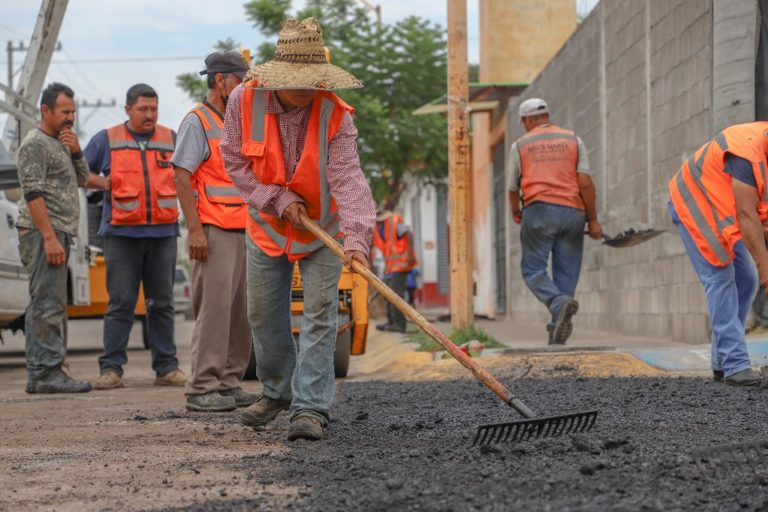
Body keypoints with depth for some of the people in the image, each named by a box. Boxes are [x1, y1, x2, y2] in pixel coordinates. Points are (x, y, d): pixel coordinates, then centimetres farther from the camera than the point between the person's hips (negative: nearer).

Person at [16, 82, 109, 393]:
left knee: (47, 305, 10)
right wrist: (49, 238, -23)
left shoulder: (60, 143, 21)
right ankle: (46, 373, -14)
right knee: (47, 304, -12)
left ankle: (40, 374, 12)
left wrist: (75, 150, 4)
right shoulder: (35, 144, -8)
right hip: (43, 232, -10)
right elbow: (33, 194, -16)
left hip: (58, 233, 10)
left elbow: (82, 179, 21)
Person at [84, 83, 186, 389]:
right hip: (122, 234, -2)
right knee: (121, 303, -4)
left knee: (162, 303, 6)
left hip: (163, 233, 2)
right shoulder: (107, 140, 6)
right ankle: (111, 368, 0)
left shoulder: (171, 139, 10)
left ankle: (167, 367, 10)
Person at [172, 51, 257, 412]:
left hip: (243, 231, 8)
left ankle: (229, 383, 15)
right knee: (213, 308, -10)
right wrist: (195, 230, -19)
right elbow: (181, 177, -13)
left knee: (238, 311, 9)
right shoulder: (197, 122, -6)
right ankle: (202, 389, -7)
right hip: (213, 232, -8)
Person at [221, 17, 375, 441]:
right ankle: (277, 390, 34)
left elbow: (348, 179, -33)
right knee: (264, 314, 12)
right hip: (266, 229, 3)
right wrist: (278, 199, -21)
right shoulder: (245, 101, -18)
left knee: (320, 313, -10)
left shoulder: (334, 115, -24)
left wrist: (357, 237, -46)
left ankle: (311, 408, -9)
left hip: (323, 230, -2)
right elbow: (235, 161, -11)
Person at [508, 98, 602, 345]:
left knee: (533, 269, 2)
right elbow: (585, 182, 2)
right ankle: (558, 332, 2)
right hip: (572, 211, 2)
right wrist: (593, 219, 4)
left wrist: (515, 212, 35)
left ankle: (559, 303, -26)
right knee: (566, 272, 7)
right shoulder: (573, 140, 12)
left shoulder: (520, 145, 10)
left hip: (539, 209, -2)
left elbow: (513, 188, 15)